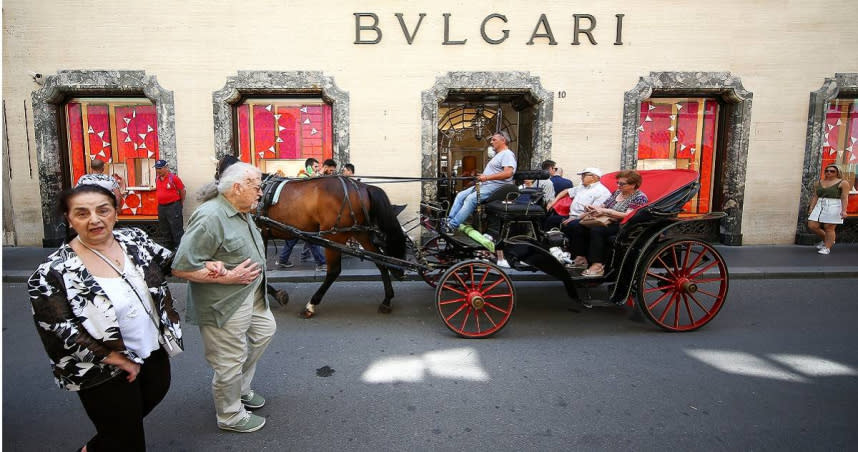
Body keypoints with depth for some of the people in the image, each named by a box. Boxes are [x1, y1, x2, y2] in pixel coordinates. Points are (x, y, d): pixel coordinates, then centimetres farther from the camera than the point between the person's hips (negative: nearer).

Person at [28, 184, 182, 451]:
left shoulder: (134, 239, -5)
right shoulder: (53, 273, -19)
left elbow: (170, 262, 12)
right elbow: (59, 333, -19)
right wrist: (116, 359, -18)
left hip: (154, 351, 6)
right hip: (106, 373, -5)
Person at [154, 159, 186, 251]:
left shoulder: (173, 178, -12)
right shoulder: (157, 179, 8)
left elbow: (182, 191, -6)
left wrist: (181, 204, 2)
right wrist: (161, 203, 20)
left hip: (173, 206, -8)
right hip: (161, 207, 8)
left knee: (176, 229, -6)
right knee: (164, 230, 16)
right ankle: (169, 247, 29)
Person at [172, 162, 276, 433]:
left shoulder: (242, 213, 4)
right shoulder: (210, 217, -25)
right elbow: (181, 268, -26)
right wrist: (227, 277, -25)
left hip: (250, 296, 10)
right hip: (224, 306, -10)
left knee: (265, 330, 25)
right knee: (230, 362, 6)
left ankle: (241, 388, 43)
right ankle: (231, 416, 30)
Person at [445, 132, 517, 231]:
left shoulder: (507, 154, -9)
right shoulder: (498, 155, 26)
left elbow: (508, 173, -23)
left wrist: (487, 177, -24)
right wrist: (482, 176, 11)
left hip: (495, 186, -11)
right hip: (484, 185, 11)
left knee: (470, 199, -27)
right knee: (460, 196, 1)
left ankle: (452, 226, -27)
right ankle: (449, 221, -3)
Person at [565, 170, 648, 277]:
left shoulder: (640, 197, -3)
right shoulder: (617, 192, 20)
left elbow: (628, 216, -17)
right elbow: (603, 206, 20)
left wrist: (605, 211, -21)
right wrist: (593, 208, -3)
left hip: (621, 226, -8)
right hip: (605, 222, 8)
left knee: (597, 230, -38)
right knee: (575, 225, -13)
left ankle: (597, 266, -39)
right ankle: (580, 258, -15)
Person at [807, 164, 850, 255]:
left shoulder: (843, 183, -3)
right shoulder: (819, 182, 11)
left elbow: (845, 198, -9)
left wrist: (844, 210, -17)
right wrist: (811, 209, 7)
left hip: (834, 207, -6)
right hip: (819, 207, 6)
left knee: (829, 228, -4)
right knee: (812, 226, 1)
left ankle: (827, 248, 5)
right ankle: (826, 240, 22)